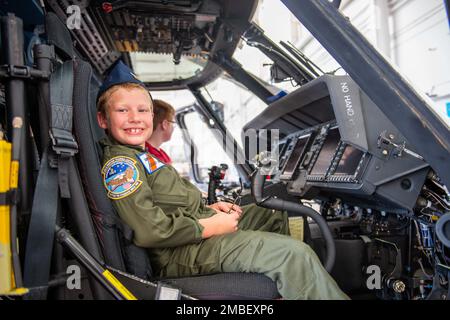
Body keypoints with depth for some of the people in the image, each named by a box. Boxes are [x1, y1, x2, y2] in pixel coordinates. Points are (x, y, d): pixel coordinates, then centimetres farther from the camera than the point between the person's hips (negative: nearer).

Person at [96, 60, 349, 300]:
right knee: (294, 253, -18)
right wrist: (209, 227, -18)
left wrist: (207, 209, 7)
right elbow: (149, 230, -26)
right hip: (178, 254, -11)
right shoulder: (119, 164, -16)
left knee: (275, 215, 21)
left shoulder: (139, 155, 16)